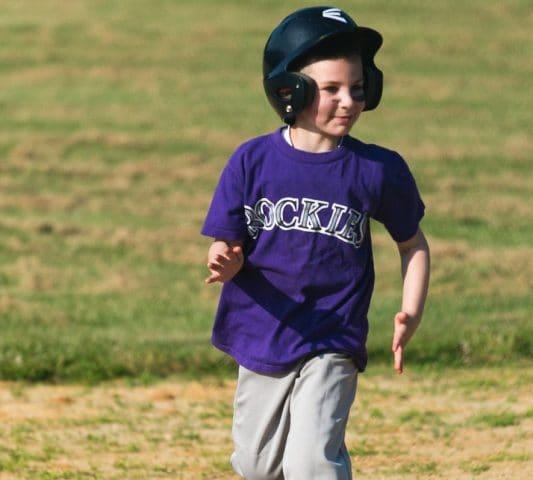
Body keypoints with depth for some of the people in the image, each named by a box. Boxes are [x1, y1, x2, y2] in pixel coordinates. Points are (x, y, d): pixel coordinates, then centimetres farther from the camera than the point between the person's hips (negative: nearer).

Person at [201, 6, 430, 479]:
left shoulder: (378, 169, -7)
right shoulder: (253, 161, -6)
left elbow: (413, 244, 6)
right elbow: (227, 247, -2)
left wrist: (411, 314, -7)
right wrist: (226, 264, -25)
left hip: (332, 347, -3)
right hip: (261, 342, 3)